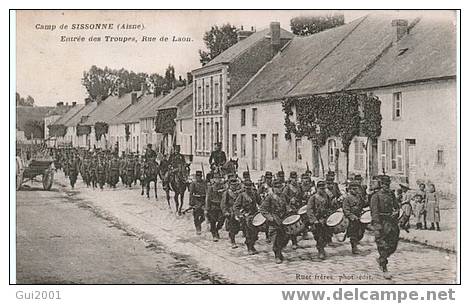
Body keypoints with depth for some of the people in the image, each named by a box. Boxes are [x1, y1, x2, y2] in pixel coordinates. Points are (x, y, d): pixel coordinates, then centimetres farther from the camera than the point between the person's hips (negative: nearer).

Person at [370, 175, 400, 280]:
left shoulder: (391, 195, 13)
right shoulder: (376, 196, -5)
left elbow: (397, 207, 19)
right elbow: (374, 211, -12)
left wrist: (396, 211, -4)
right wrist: (377, 225, -20)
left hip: (392, 222, 6)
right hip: (382, 222, -6)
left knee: (393, 245, 7)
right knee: (383, 246, -6)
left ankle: (381, 259, 32)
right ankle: (384, 269, 0)